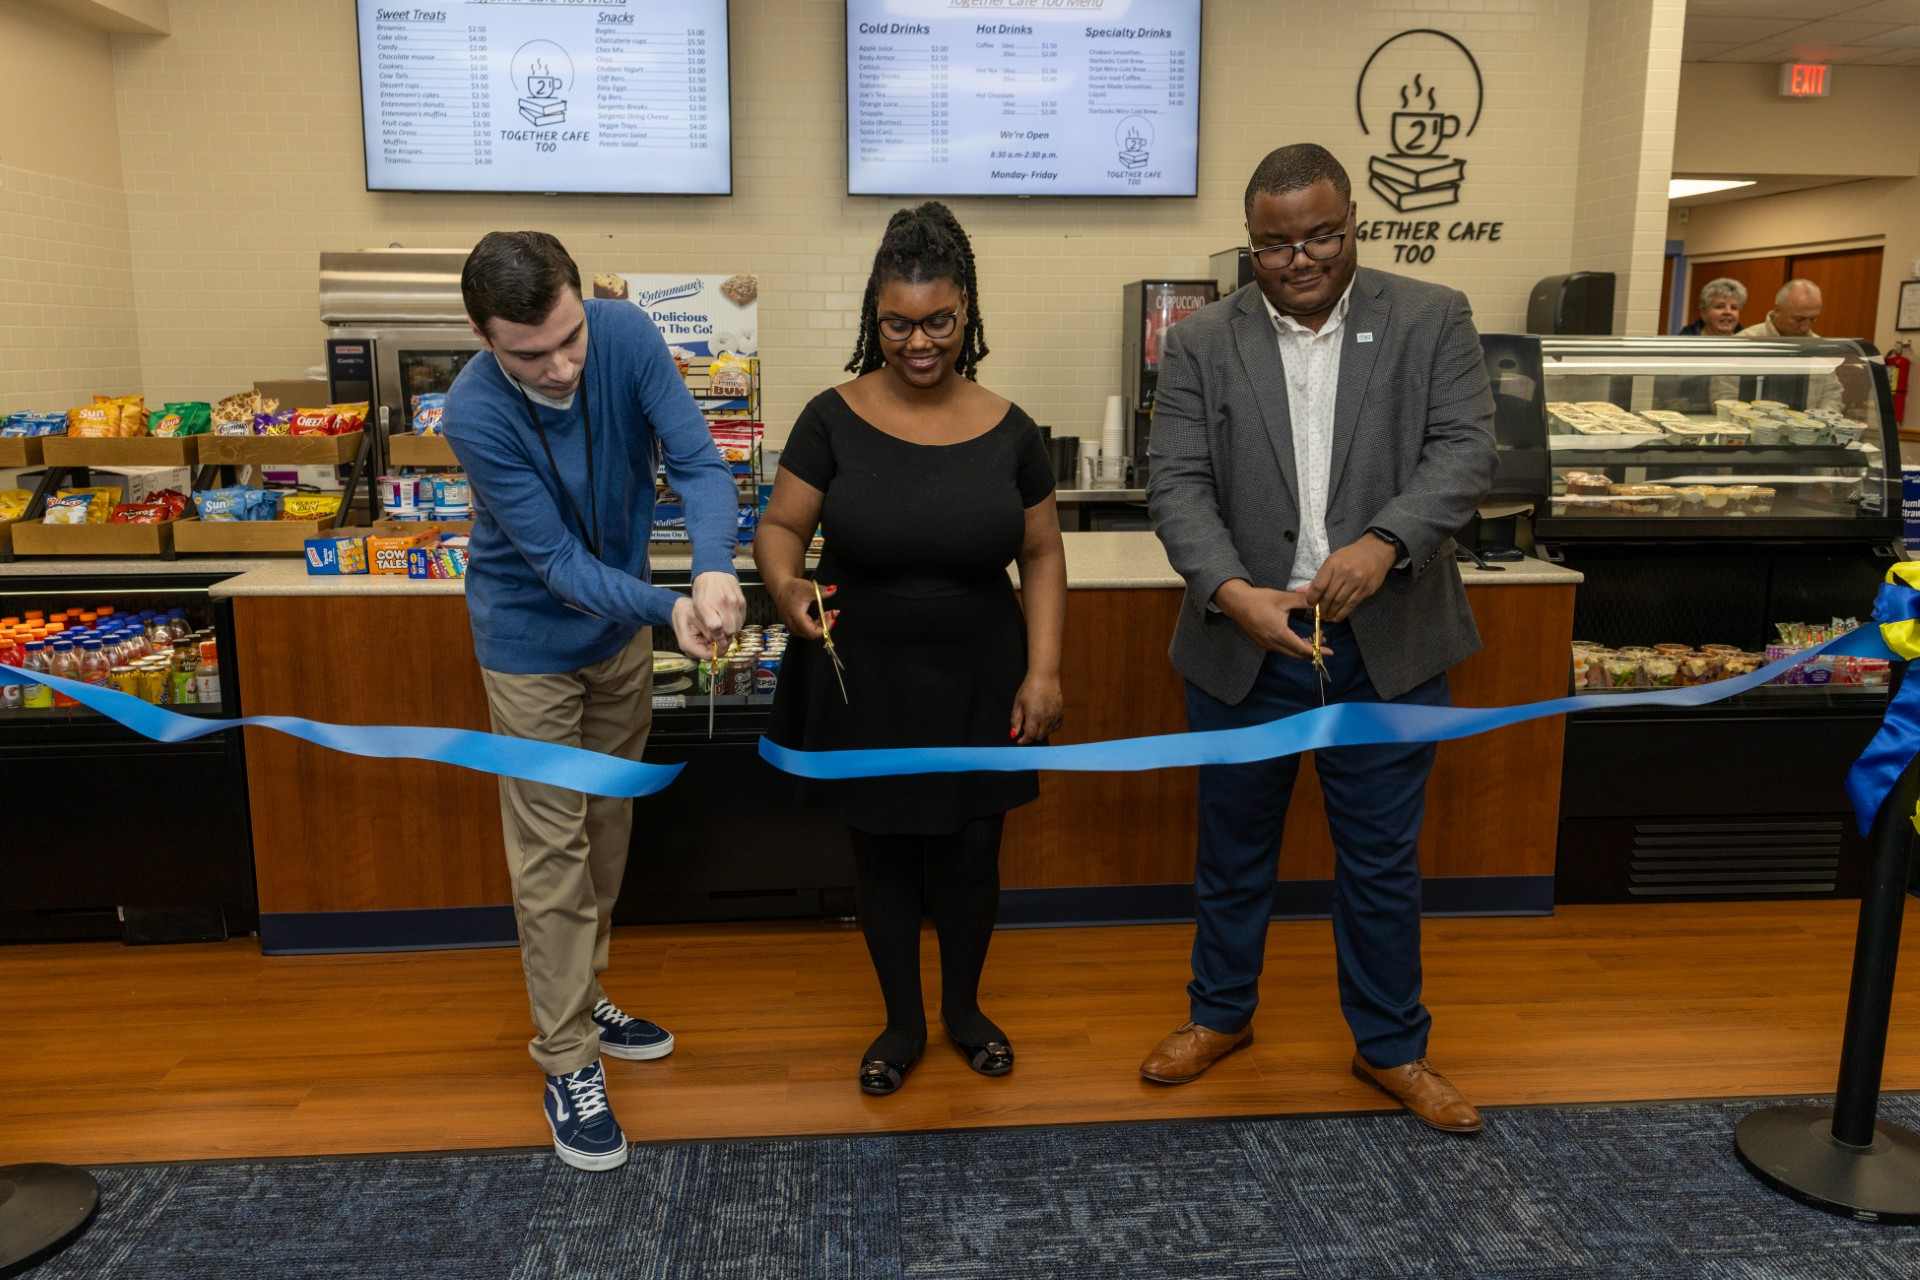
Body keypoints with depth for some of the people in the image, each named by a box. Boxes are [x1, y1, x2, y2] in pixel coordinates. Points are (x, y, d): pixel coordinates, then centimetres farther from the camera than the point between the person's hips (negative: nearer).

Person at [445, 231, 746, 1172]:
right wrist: (667, 610, -43)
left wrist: (713, 569, -43)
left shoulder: (627, 334, -20)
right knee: (552, 854, 2)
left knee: (607, 829, 17)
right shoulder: (476, 414, -29)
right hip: (534, 644, -4)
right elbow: (556, 561, -27)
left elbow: (698, 463, -24)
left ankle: (579, 999, 37)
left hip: (621, 626, 5)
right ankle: (567, 1061, 17)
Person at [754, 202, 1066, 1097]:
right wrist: (788, 587, -27)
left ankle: (964, 1009, 38)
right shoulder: (833, 419, -7)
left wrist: (1043, 669, -6)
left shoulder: (1008, 431, -3)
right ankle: (903, 1021, 35)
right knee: (882, 853, 13)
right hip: (862, 684, 0)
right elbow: (779, 528, -4)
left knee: (968, 851, 11)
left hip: (977, 684, 1)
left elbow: (1042, 556, 2)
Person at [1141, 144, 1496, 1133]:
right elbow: (1178, 485, -8)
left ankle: (1391, 1047, 30)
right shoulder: (1202, 344, 0)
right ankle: (1221, 1014, 37)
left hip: (1387, 644, 0)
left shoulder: (1432, 321, 1)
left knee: (1383, 859, 12)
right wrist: (1234, 593, -24)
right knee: (1233, 848, 16)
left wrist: (1384, 542, -27)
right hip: (1243, 644, 1)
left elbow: (1465, 450, -9)